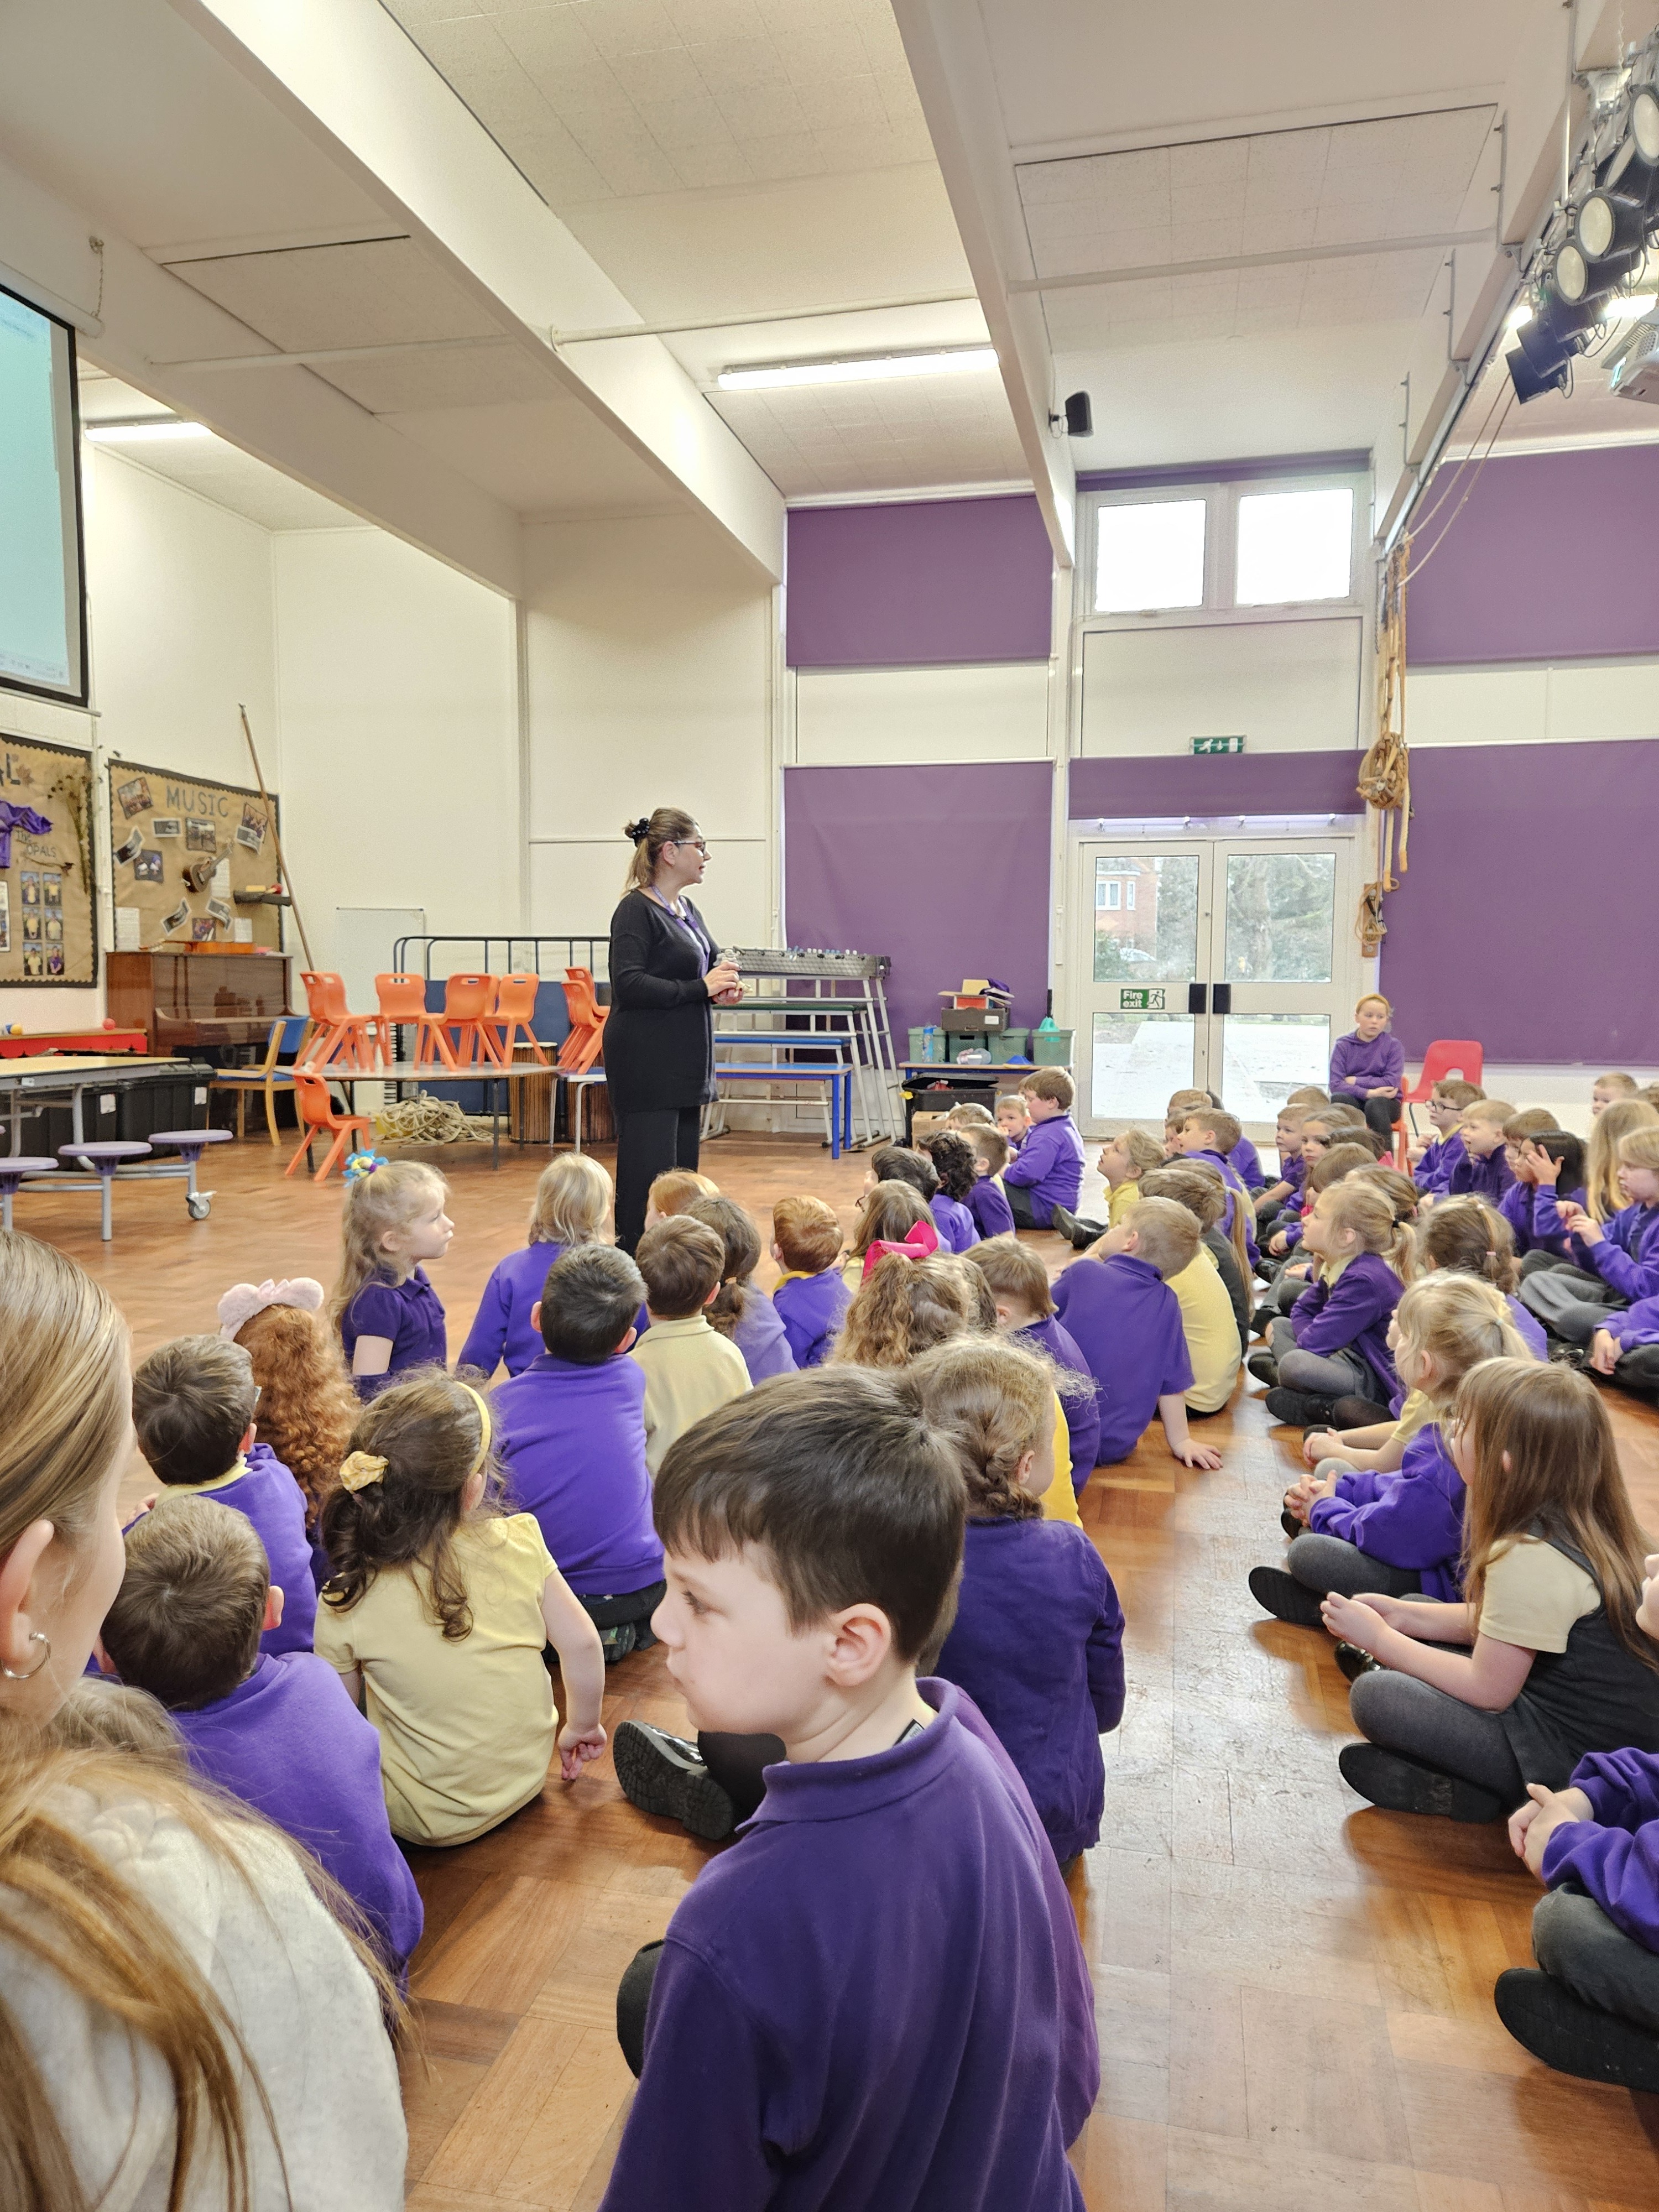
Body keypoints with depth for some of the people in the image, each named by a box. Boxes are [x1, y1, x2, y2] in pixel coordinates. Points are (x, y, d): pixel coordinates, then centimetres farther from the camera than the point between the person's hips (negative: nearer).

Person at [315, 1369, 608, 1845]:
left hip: (431, 1820, -3)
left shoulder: (345, 1608, -20)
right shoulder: (518, 1544, -19)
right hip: (528, 1780, 3)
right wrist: (582, 1726, 10)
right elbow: (582, 1646, -9)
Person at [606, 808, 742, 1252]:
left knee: (683, 1173, 11)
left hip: (686, 1064, 9)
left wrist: (720, 990, 5)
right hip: (647, 1063, -9)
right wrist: (700, 988, -20)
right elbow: (629, 984, -22)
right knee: (649, 1177, -7)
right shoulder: (636, 910, -11)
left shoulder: (687, 910, 15)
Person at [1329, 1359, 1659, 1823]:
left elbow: (1487, 1689, -19)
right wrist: (1404, 1616, 6)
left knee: (1373, 1697, -18)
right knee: (1414, 1619, 13)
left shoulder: (1529, 1558, -28)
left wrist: (1379, 1637, -8)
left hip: (1580, 1758, -10)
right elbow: (1496, 1624, 13)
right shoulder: (1576, 1520, 1)